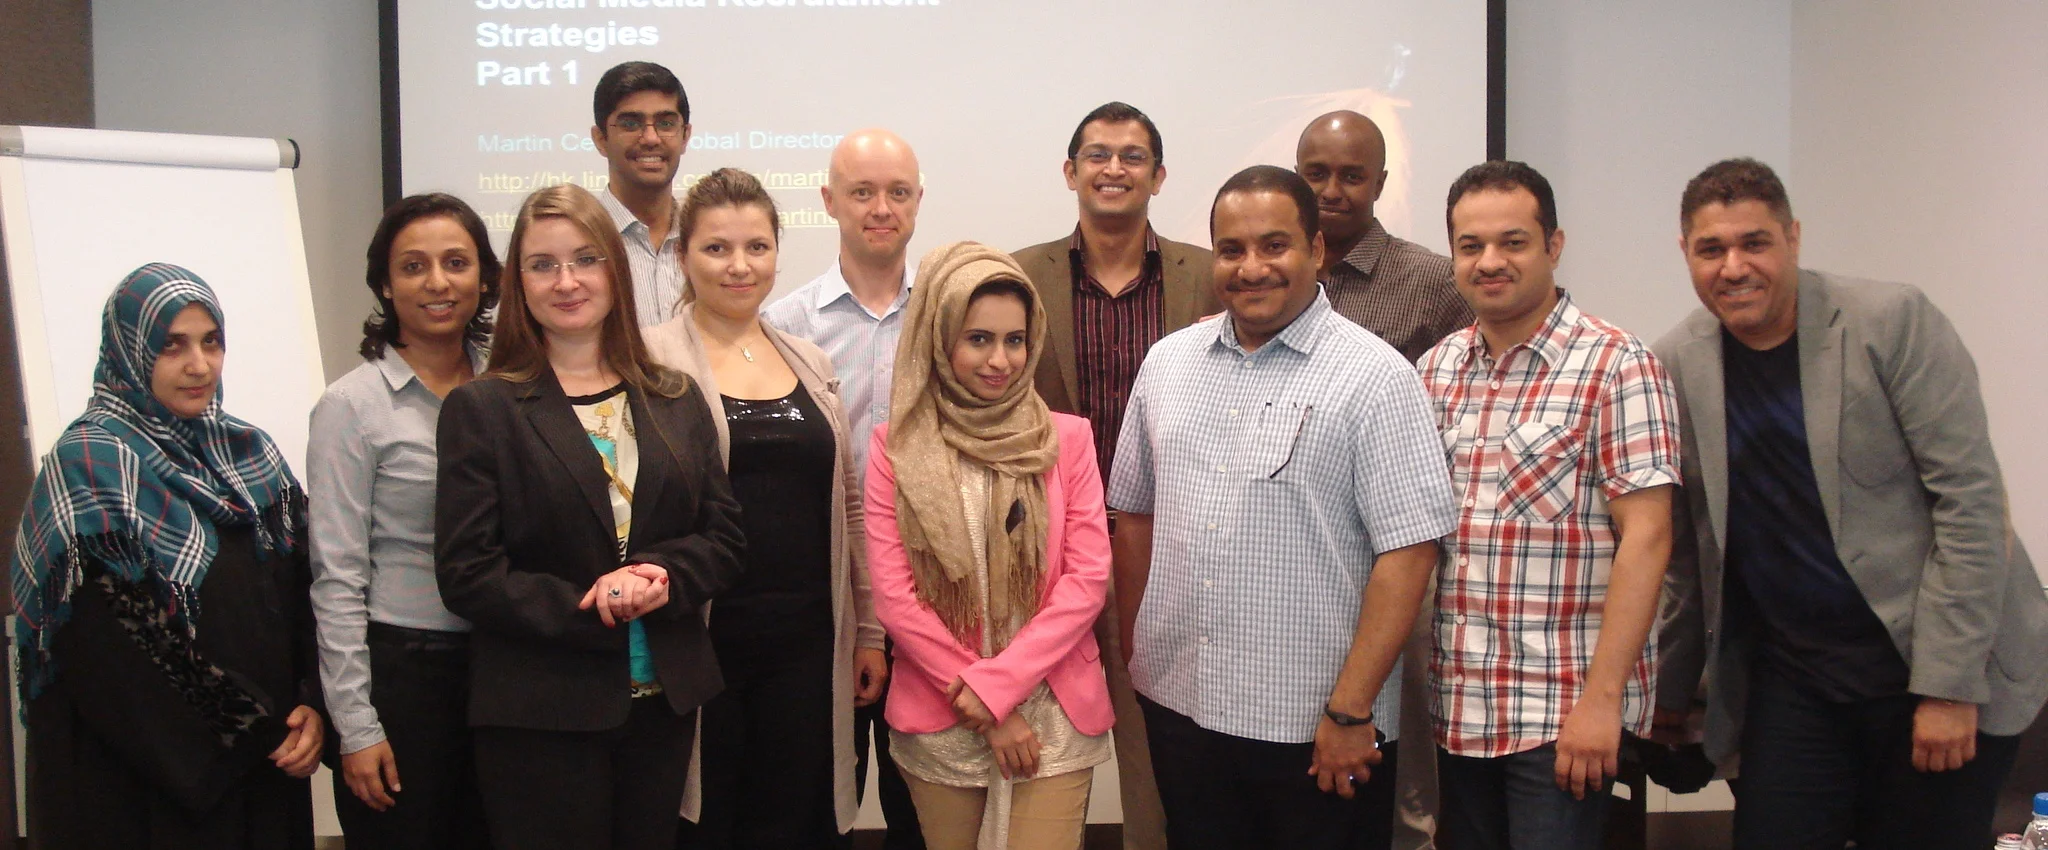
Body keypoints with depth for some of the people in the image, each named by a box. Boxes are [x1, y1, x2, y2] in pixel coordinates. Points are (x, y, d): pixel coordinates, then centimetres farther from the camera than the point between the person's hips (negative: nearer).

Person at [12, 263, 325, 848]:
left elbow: (304, 593, 7)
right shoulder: (88, 469, -10)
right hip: (147, 785, -6)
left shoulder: (251, 454, 8)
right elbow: (111, 654, -16)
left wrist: (313, 704, -9)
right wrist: (253, 733, -14)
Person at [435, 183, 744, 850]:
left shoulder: (676, 400, 10)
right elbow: (466, 574, -9)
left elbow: (723, 534, 7)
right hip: (539, 714, -4)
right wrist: (592, 609, -17)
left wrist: (660, 575, -14)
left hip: (663, 702, 4)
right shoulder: (480, 410, -3)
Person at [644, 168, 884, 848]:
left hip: (805, 639, 4)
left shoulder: (811, 365, 13)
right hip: (699, 635, -4)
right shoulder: (653, 360, -3)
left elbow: (847, 505, 14)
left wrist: (868, 632, 12)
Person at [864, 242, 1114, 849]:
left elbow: (1087, 579, -4)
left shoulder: (1067, 438, 2)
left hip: (1053, 717, 0)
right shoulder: (896, 446, 0)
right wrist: (977, 705, -9)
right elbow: (892, 593, -4)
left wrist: (995, 685, -13)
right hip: (939, 724, 0)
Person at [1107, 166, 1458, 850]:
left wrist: (1350, 710, -16)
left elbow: (1408, 551, -13)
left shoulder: (1374, 377, -9)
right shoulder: (1167, 363, 7)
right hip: (1177, 707, 5)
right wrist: (1133, 656, 11)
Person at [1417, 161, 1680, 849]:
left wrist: (1602, 698, -17)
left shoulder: (1616, 366, -8)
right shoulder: (1438, 368, 8)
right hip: (1457, 705, 5)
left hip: (1563, 711, -5)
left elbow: (1646, 536, -12)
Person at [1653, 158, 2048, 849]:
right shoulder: (1676, 366, -1)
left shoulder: (1894, 321, -11)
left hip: (1937, 670, -3)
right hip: (1790, 680, 3)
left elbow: (1971, 500, -13)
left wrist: (1950, 685, -16)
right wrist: (1671, 690, 10)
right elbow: (1684, 548, 7)